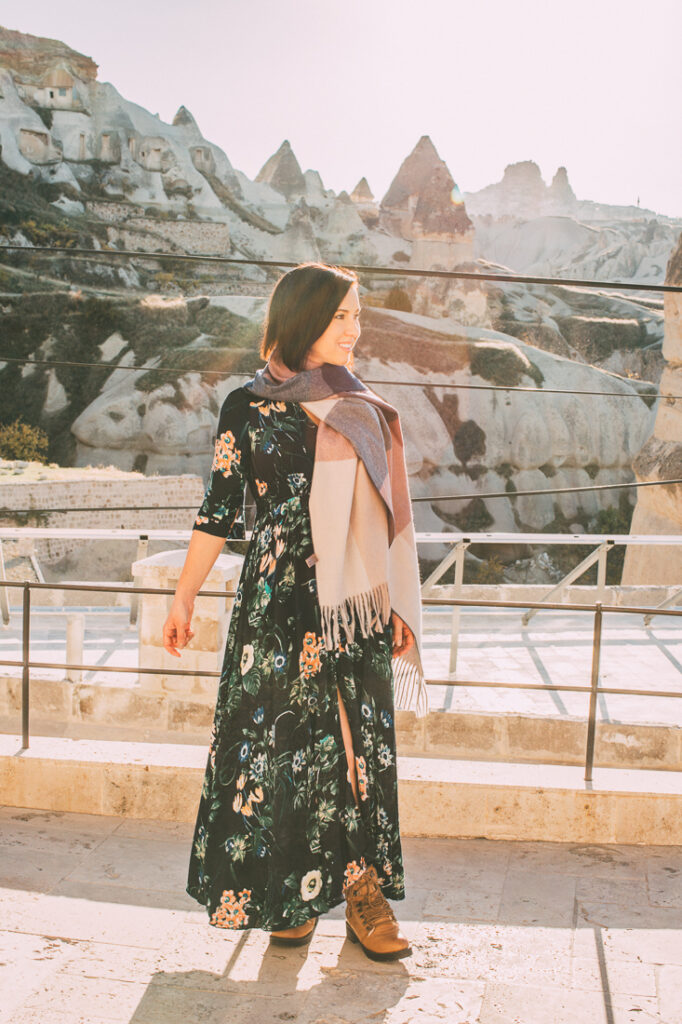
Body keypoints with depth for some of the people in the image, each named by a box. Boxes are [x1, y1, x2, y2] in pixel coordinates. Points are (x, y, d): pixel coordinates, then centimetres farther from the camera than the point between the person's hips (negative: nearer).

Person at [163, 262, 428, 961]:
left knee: (361, 743, 4)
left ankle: (364, 887, 13)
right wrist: (185, 598, 0)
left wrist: (399, 607, 11)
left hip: (358, 601, 3)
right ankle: (290, 895, 16)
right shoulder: (248, 406, 0)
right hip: (282, 599, -3)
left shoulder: (366, 412, 11)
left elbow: (383, 516, 13)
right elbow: (221, 509, 2)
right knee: (285, 738, 2)